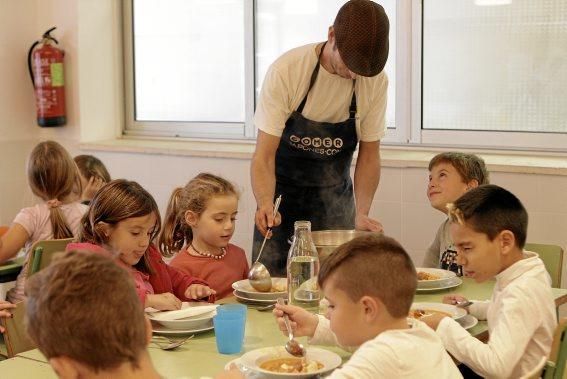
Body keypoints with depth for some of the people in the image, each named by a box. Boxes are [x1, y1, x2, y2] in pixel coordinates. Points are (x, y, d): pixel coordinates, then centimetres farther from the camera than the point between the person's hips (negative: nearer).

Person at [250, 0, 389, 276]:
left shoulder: (375, 80, -12)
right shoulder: (285, 71, -22)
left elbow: (369, 155, -4)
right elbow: (264, 155, -21)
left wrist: (361, 213, -18)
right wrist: (265, 203, -39)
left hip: (335, 202, 2)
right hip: (283, 194, -2)